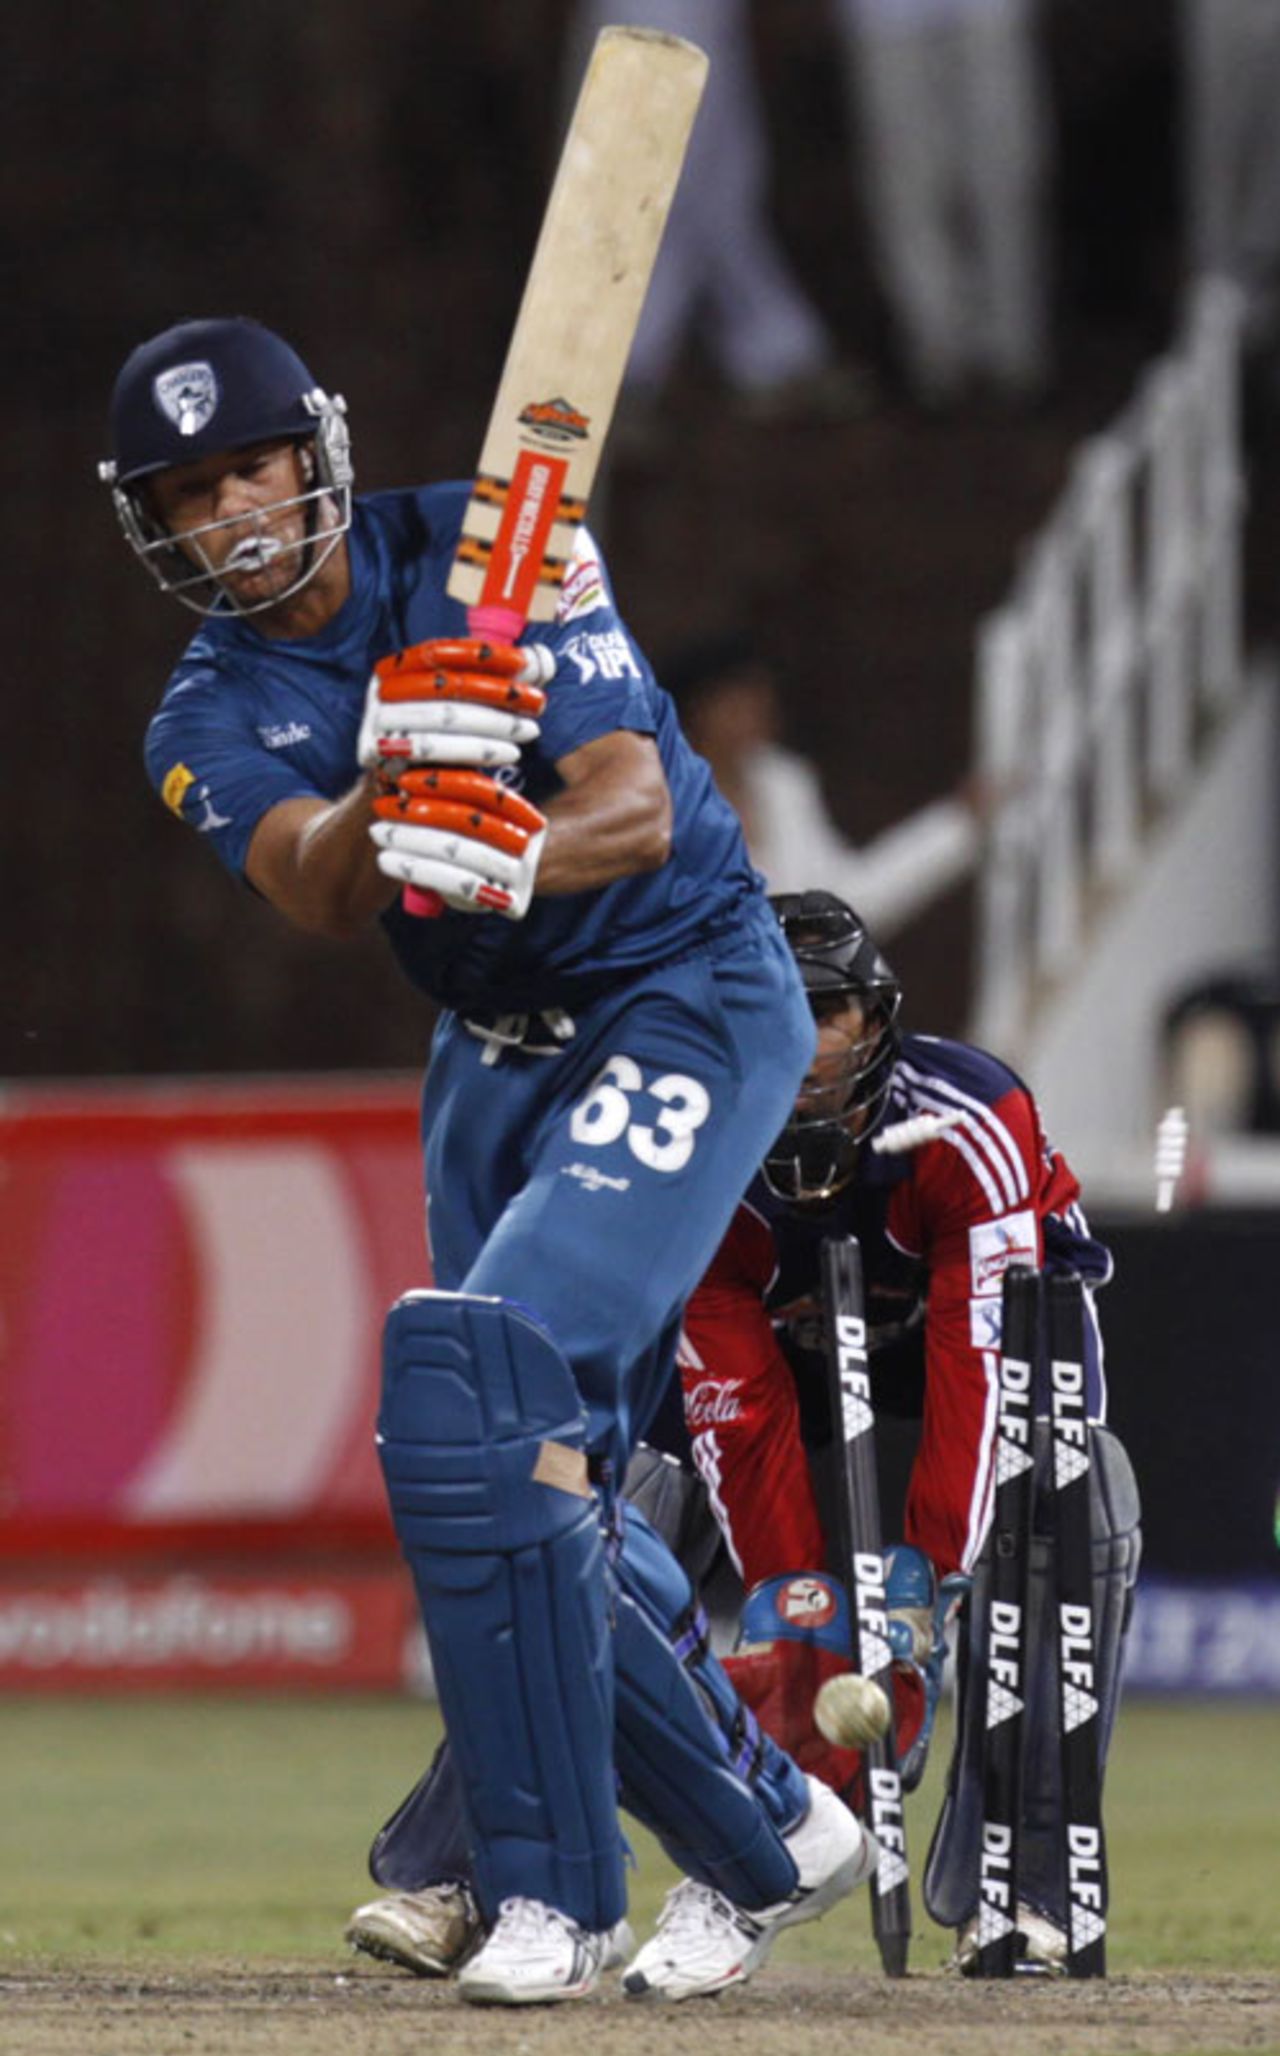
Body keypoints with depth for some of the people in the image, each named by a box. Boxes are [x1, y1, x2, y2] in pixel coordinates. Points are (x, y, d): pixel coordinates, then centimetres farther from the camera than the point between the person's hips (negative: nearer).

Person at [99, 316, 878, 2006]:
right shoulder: (210, 723, -1)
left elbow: (635, 804, -21)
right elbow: (318, 893, -22)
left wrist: (513, 857, -43)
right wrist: (398, 780, -44)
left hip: (688, 996, -7)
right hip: (496, 1054, 7)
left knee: (477, 1375, -23)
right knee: (536, 1489, 5)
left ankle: (550, 1892, -22)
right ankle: (769, 1839, 24)